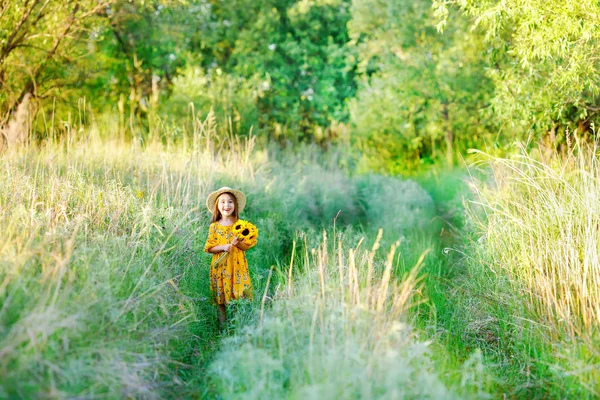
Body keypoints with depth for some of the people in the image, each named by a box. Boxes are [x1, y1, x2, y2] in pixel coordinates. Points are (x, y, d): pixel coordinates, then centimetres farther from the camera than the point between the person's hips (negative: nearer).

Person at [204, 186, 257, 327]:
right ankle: (223, 324, 14)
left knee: (239, 295, -2)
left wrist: (238, 243, -17)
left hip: (237, 265, 0)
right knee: (220, 296, 3)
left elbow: (246, 246, 3)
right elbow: (209, 248, 1)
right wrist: (223, 247, -15)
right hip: (220, 265, 0)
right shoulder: (214, 227, 1)